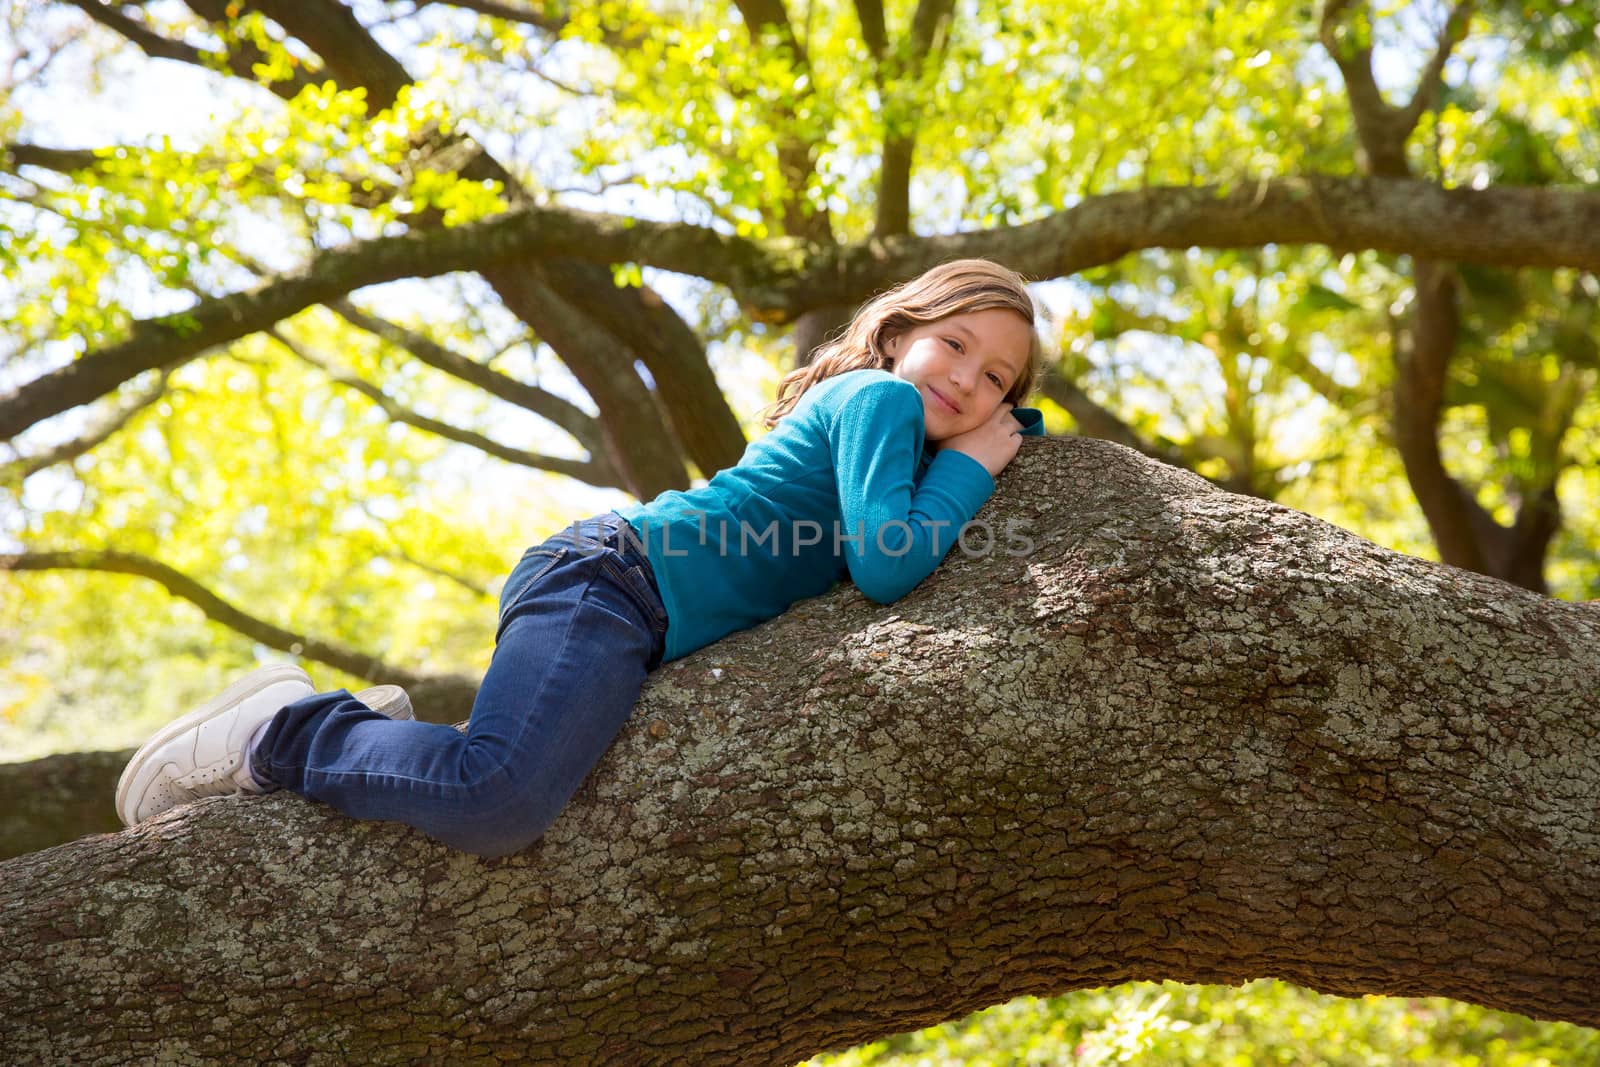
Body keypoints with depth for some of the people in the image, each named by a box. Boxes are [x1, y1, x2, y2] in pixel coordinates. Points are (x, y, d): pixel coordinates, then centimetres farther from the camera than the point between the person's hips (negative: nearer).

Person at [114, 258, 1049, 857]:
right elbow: (885, 567, -15)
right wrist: (969, 467, -1)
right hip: (617, 580, -10)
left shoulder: (861, 417, 25)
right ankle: (281, 730, -10)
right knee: (496, 802, -32)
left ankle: (384, 737, 12)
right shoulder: (881, 395, -2)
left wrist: (1002, 418, 18)